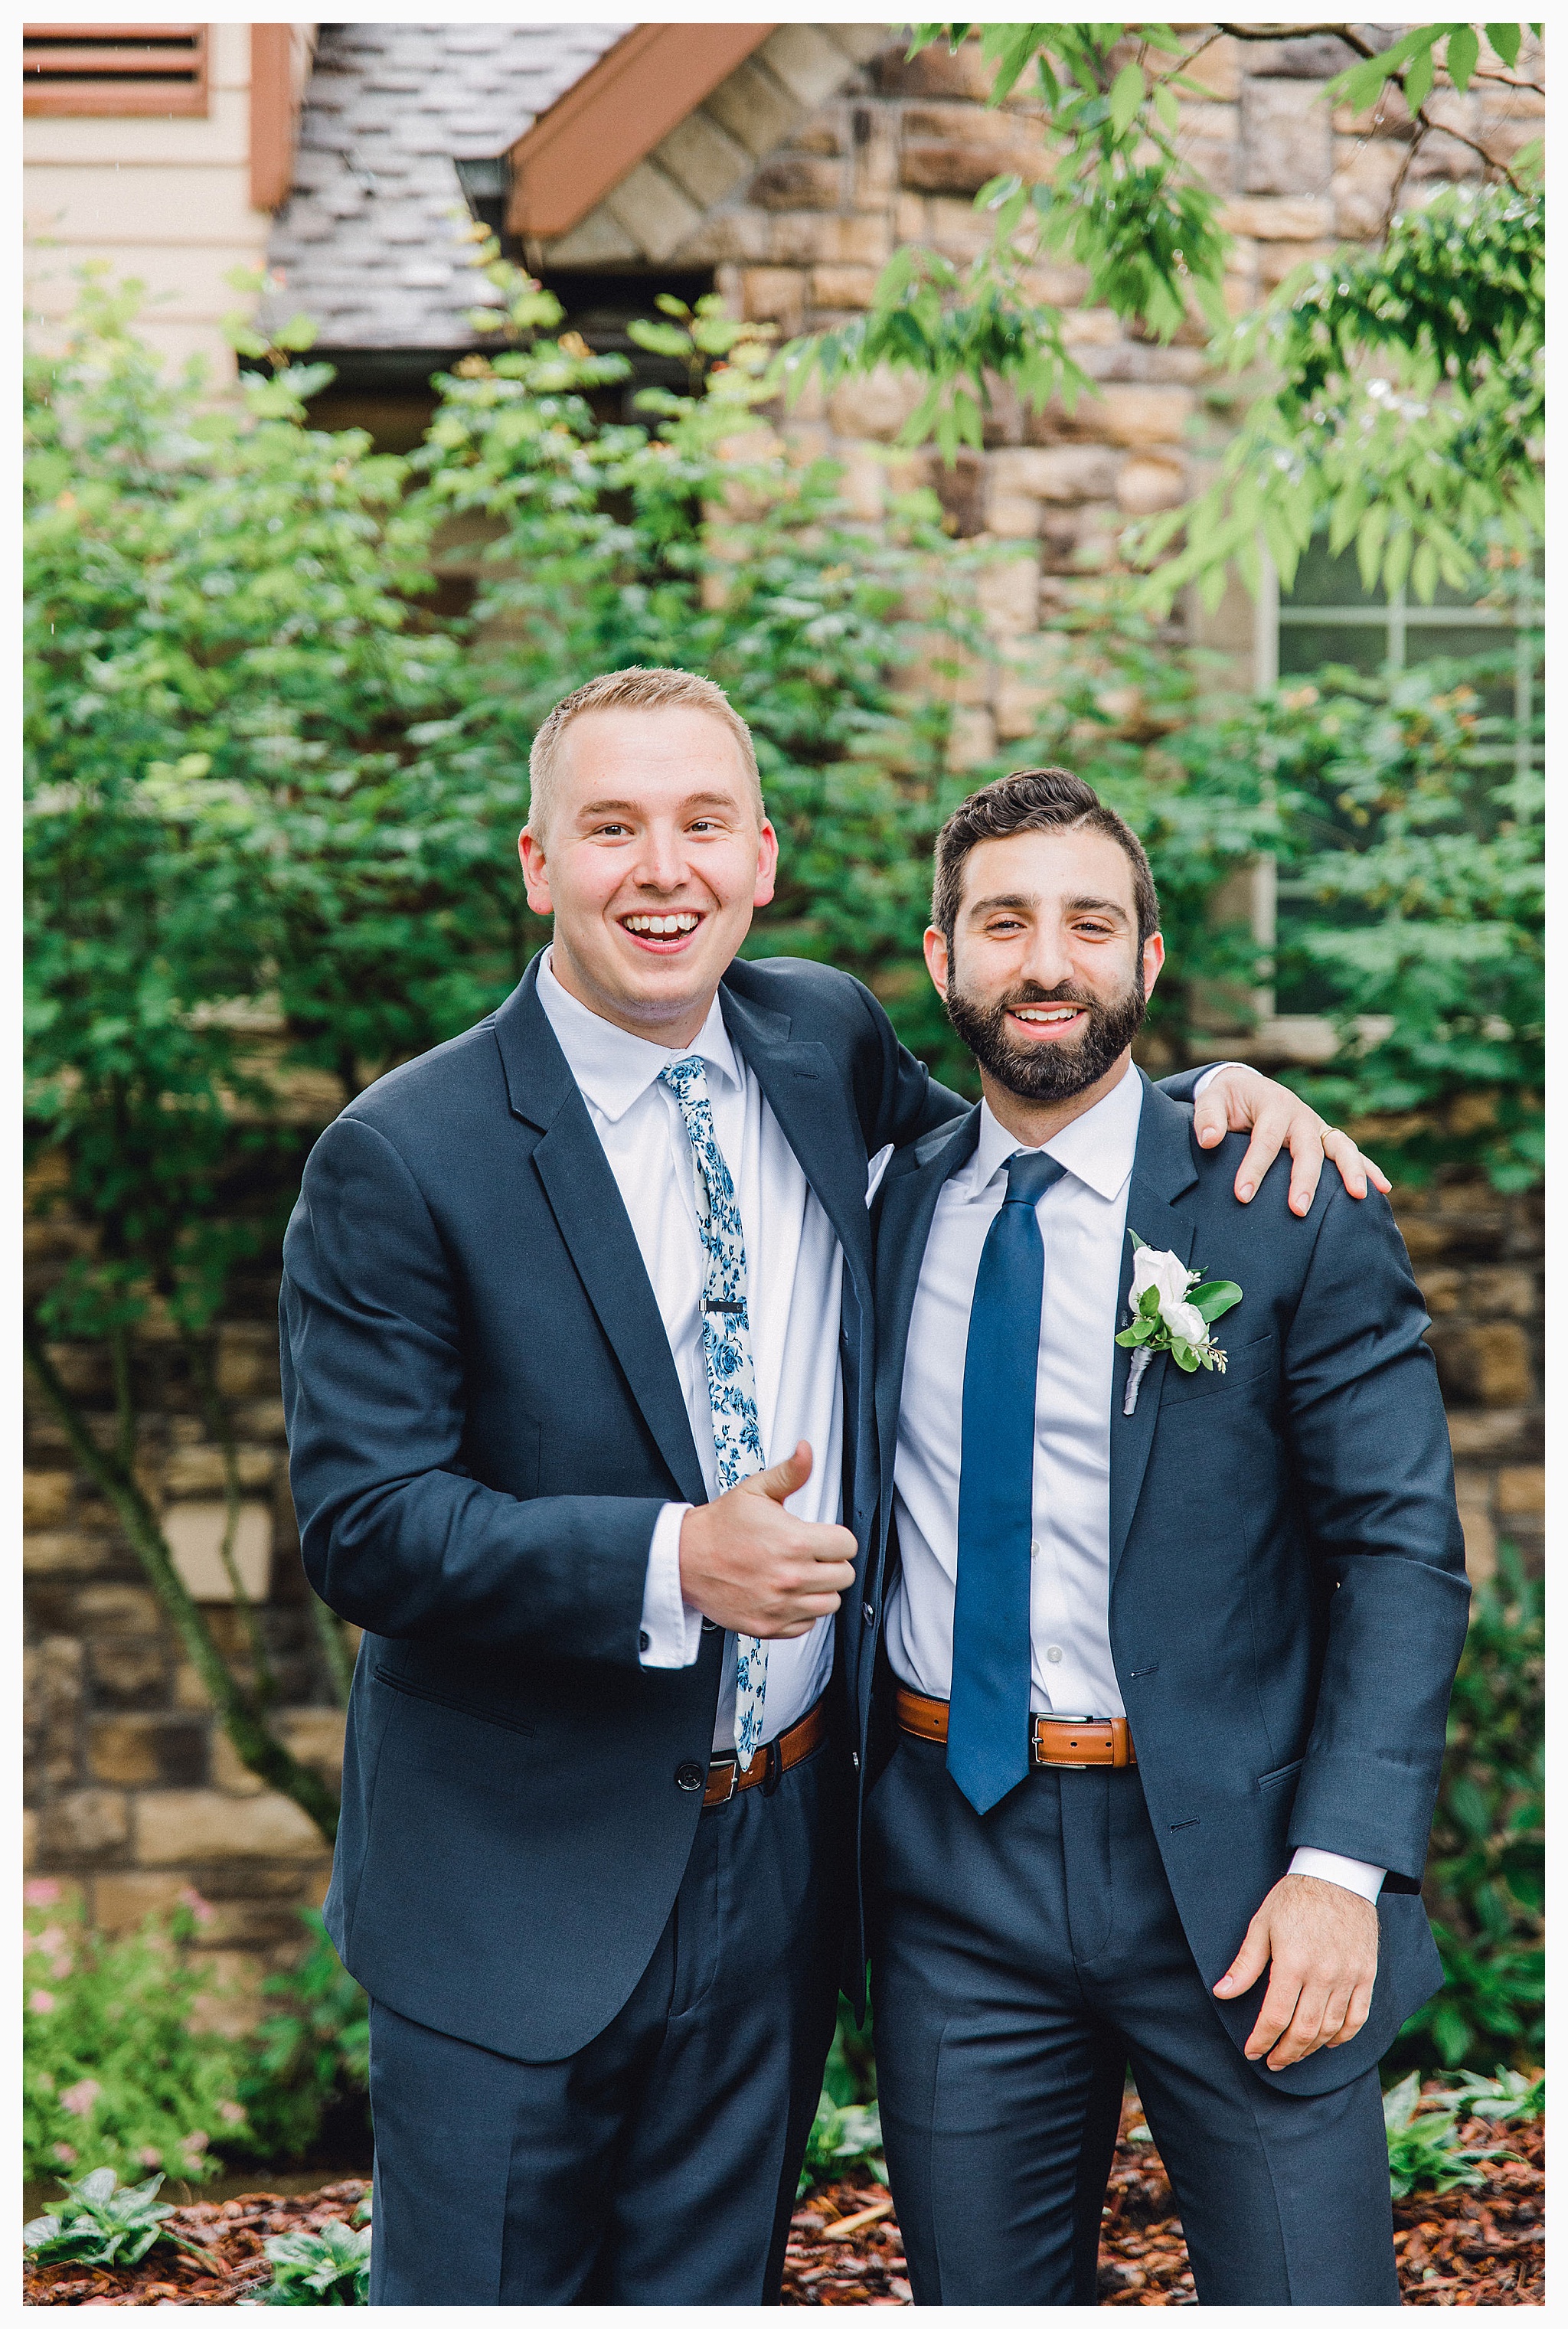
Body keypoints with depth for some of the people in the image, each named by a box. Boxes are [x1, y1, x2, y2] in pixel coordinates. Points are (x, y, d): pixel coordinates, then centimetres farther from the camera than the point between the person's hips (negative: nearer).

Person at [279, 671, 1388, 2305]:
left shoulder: (823, 1040, 2)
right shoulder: (401, 1158, -15)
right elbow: (362, 1524, -17)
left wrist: (1210, 1097, 2)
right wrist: (671, 1565, -29)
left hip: (782, 1856, 5)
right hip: (520, 1886, -5)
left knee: (710, 2290, 18)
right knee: (479, 2293, 9)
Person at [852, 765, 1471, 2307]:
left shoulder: (1290, 1218, -5)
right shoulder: (886, 1203, 7)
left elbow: (1403, 1553, -7)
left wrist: (1343, 1865, -17)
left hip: (1224, 1863, -3)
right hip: (949, 1866, 4)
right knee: (982, 2298, 13)